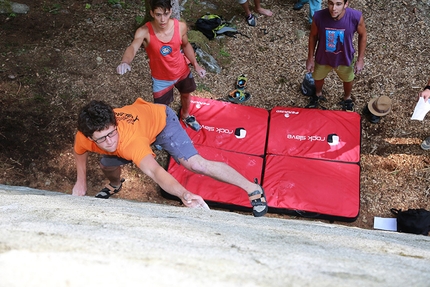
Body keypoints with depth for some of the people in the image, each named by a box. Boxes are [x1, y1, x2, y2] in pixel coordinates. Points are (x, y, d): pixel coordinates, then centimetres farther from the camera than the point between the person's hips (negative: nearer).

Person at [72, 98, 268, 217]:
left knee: (195, 164, -21)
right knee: (107, 166, 17)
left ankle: (253, 188, -8)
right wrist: (81, 183, -1)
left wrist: (184, 194, -79)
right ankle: (115, 185, 57)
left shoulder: (130, 140, -47)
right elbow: (80, 152, -1)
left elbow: (155, 170, -64)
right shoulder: (84, 138, -29)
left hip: (160, 118, -6)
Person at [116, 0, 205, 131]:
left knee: (186, 94, 31)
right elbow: (132, 47, -53)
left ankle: (186, 116, 66)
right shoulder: (144, 32, -33)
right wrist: (125, 62, -74)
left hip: (182, 71, 3)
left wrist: (196, 65, -2)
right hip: (161, 78, -3)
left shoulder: (181, 26, -23)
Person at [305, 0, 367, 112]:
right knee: (318, 77, 29)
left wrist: (360, 59, -7)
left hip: (345, 59, 0)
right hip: (323, 58, 0)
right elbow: (313, 36, -11)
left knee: (347, 80, 30)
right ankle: (318, 95, 64)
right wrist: (310, 58, -3)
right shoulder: (319, 16, -31)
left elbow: (363, 35, -12)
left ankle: (347, 98, 63)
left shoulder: (355, 17, -32)